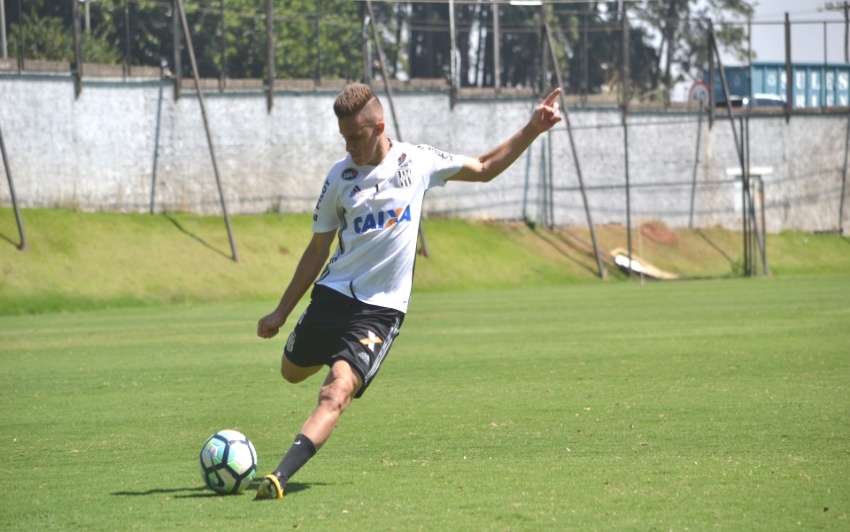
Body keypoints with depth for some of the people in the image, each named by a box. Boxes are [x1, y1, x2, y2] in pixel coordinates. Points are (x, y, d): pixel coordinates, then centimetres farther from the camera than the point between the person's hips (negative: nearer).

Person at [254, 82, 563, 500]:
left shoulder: (417, 161, 0)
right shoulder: (340, 178, 1)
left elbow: (484, 168, 16)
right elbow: (318, 250, 10)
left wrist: (532, 130, 7)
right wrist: (282, 312, 10)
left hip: (380, 309, -3)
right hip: (332, 294, 3)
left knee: (336, 392, -22)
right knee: (292, 371, 17)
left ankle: (279, 477, -31)